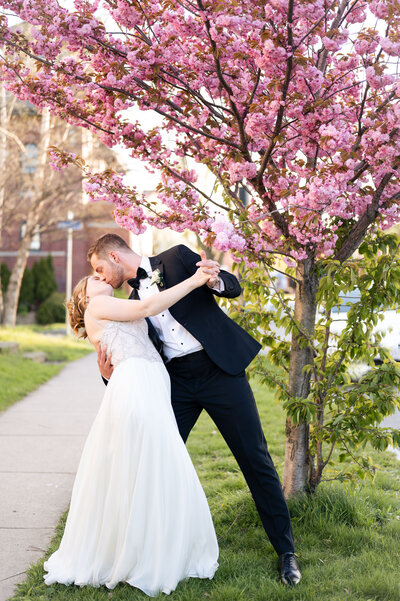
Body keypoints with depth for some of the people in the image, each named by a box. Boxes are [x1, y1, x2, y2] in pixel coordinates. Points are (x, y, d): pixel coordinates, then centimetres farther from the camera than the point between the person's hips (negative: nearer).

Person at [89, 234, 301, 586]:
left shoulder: (176, 258, 1)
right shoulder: (134, 300, 14)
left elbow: (234, 287, -1)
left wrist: (215, 280, -23)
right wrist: (110, 374, -6)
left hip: (220, 369, -5)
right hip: (178, 382, 5)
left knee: (255, 459, -1)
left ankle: (286, 550, 10)